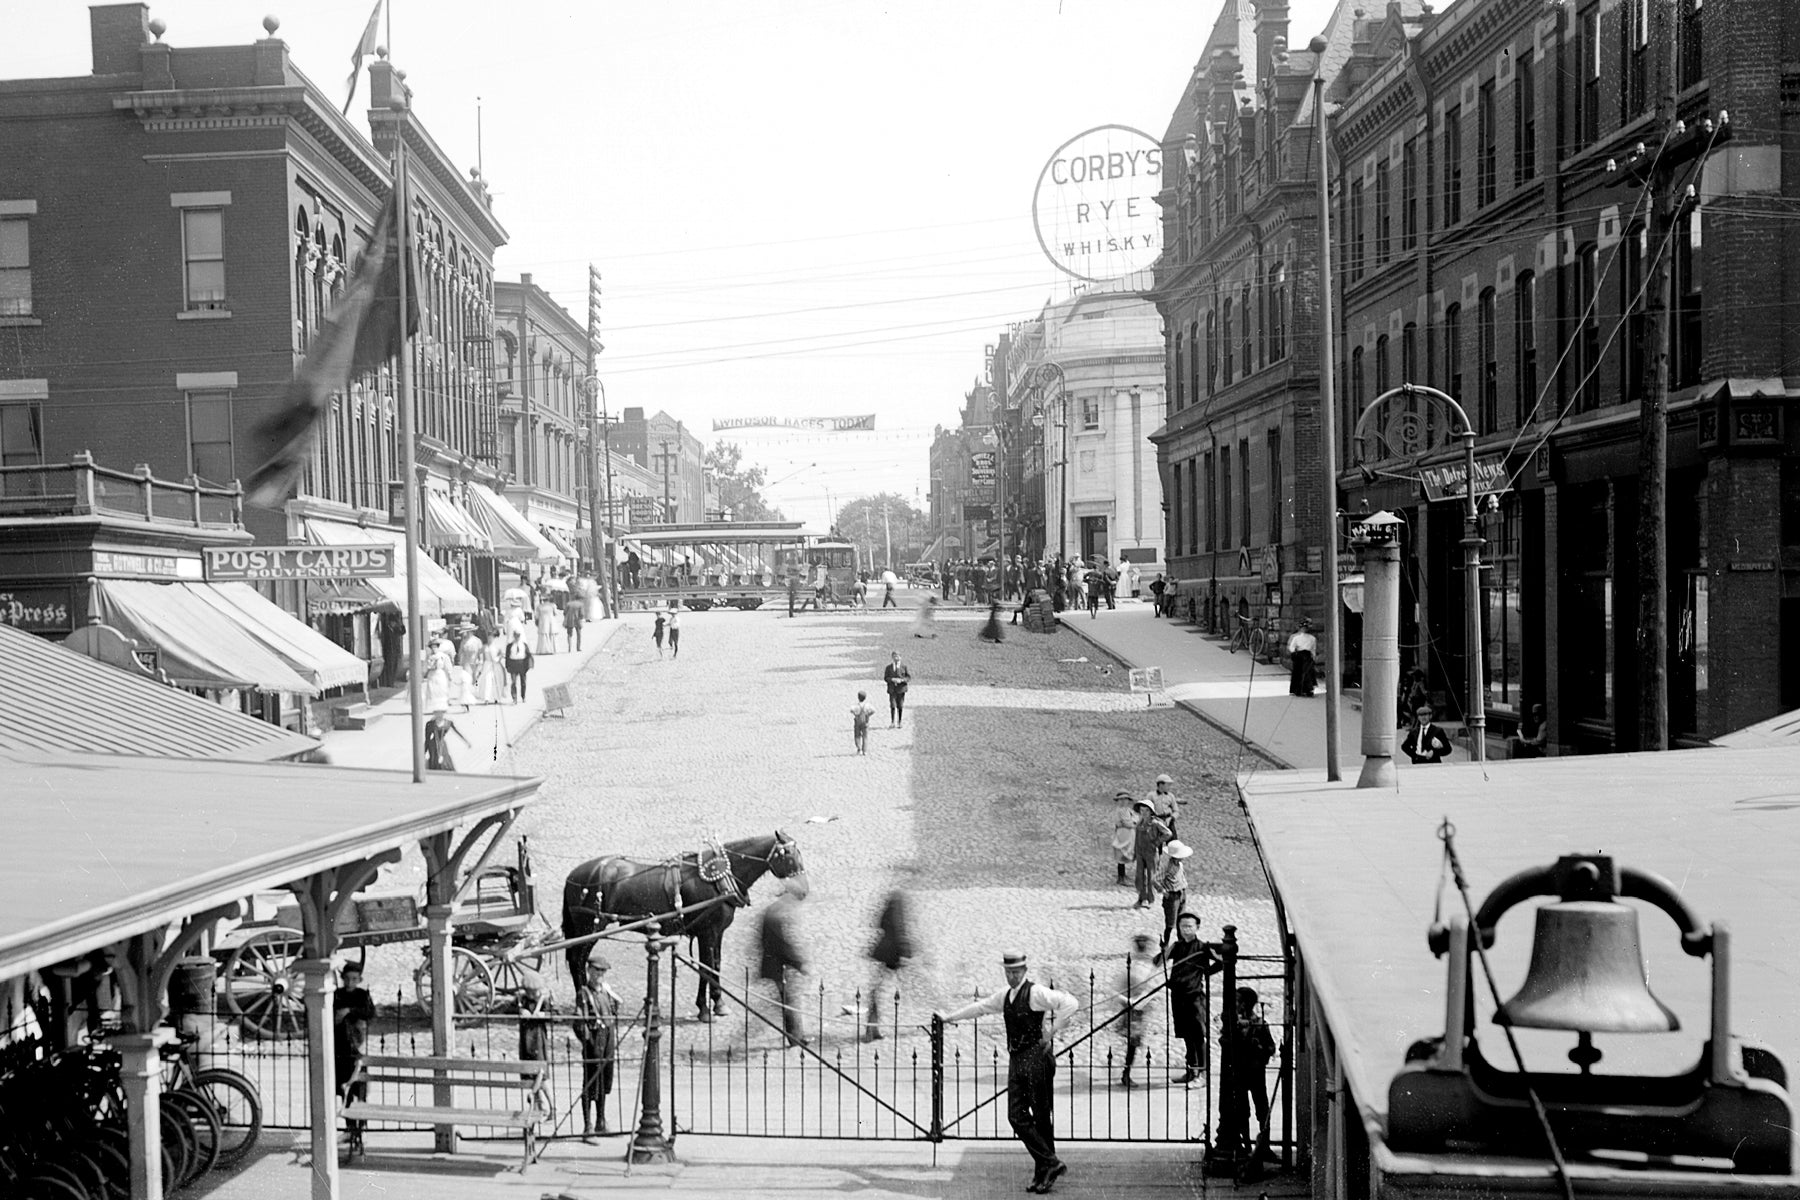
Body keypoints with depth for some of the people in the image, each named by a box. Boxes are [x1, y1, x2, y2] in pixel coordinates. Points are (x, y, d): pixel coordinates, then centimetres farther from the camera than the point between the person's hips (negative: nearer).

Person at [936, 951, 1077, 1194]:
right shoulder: (1005, 995, 14)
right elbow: (980, 1007, 28)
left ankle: (1045, 1171, 4)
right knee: (1017, 1117, 0)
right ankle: (1050, 1165, 4)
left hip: (1037, 1058, -7)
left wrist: (1051, 1030, -17)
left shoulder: (1036, 992, -9)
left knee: (1041, 1118, -3)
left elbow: (1069, 1003, -19)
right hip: (1016, 1060, 7)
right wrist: (950, 1017, 35)